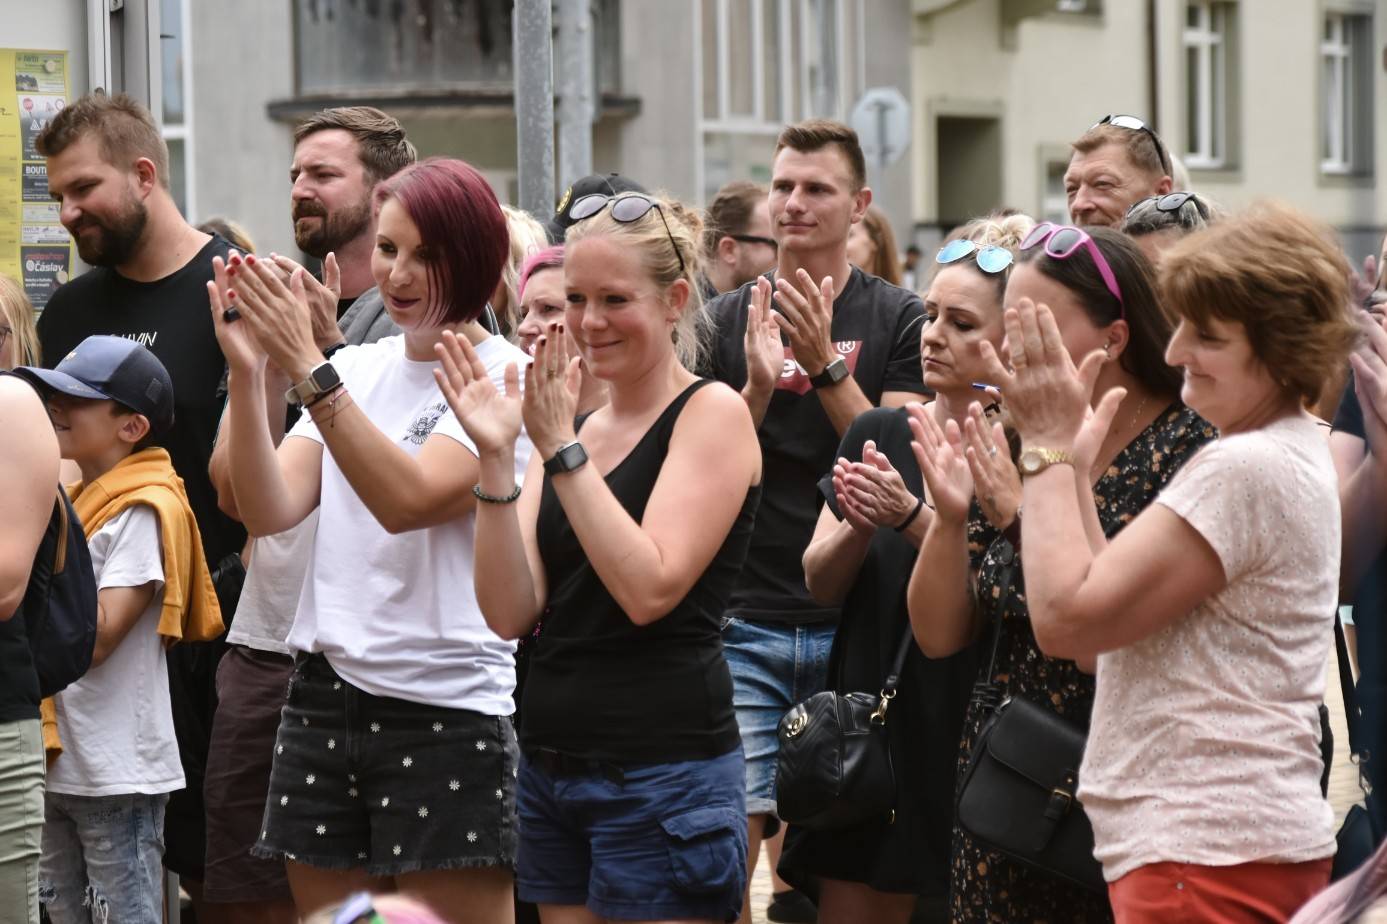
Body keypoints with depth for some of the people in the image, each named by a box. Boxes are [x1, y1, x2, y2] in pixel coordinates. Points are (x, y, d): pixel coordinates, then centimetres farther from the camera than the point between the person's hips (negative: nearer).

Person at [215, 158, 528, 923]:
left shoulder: (504, 379, -6)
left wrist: (308, 370, -25)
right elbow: (269, 511, 0)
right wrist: (248, 372, -12)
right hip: (324, 701, 6)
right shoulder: (355, 371, 12)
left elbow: (409, 500, -21)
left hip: (447, 714, -6)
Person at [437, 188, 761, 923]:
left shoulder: (712, 413, -6)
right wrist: (497, 458, -8)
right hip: (551, 766, 6)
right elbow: (511, 612, 1)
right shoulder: (567, 428, 11)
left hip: (662, 775, -6)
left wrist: (563, 449, -17)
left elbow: (650, 590, -18)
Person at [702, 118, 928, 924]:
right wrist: (758, 386, -12)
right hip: (745, 622, 1)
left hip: (852, 620, -1)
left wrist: (825, 365, -16)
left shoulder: (896, 320, 4)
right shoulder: (727, 321, 10)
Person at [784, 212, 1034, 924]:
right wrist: (858, 525, -13)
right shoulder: (877, 434, 9)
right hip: (870, 725, 5)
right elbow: (821, 584, 6)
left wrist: (912, 517, -24)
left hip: (970, 736, -4)